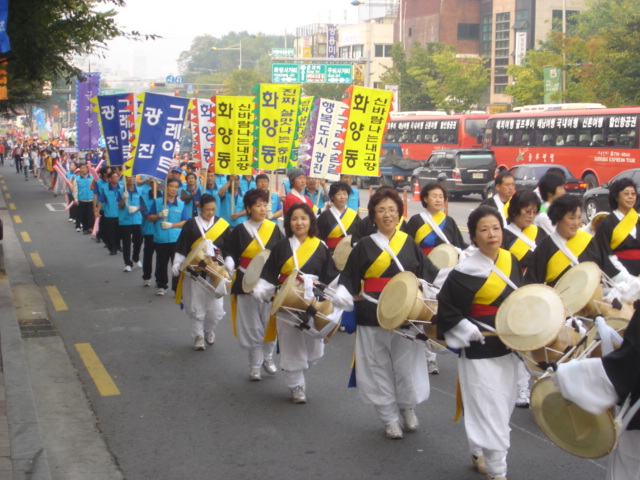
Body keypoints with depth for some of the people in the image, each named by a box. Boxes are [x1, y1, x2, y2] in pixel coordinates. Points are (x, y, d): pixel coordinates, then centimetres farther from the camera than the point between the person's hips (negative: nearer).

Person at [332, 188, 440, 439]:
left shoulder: (409, 243, 7)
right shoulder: (365, 246, 1)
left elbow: (428, 273, 8)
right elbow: (349, 278, 1)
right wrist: (342, 293, -18)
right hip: (373, 315, -1)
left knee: (407, 364, 4)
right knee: (379, 367, 4)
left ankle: (408, 408, 29)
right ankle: (389, 418, 19)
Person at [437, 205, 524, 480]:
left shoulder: (511, 261, 2)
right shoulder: (466, 271, -17)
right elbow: (446, 306, -14)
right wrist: (470, 331, -19)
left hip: (508, 347, 7)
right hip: (480, 351, -7)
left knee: (503, 408, 17)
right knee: (490, 411, -3)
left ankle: (478, 454, 36)